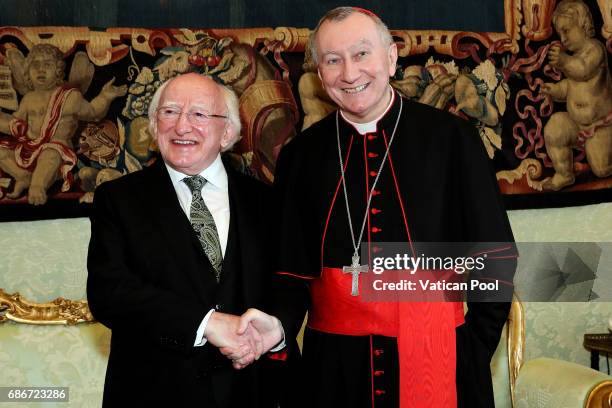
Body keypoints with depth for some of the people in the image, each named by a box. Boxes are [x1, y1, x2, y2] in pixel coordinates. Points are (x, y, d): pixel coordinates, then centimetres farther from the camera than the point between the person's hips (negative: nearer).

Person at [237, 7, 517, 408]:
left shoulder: (451, 137, -3)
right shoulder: (300, 155, 3)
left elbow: (495, 255, 0)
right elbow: (293, 270, 5)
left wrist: (474, 351, -4)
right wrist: (279, 323, -14)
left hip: (439, 358, -1)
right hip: (335, 363, 2)